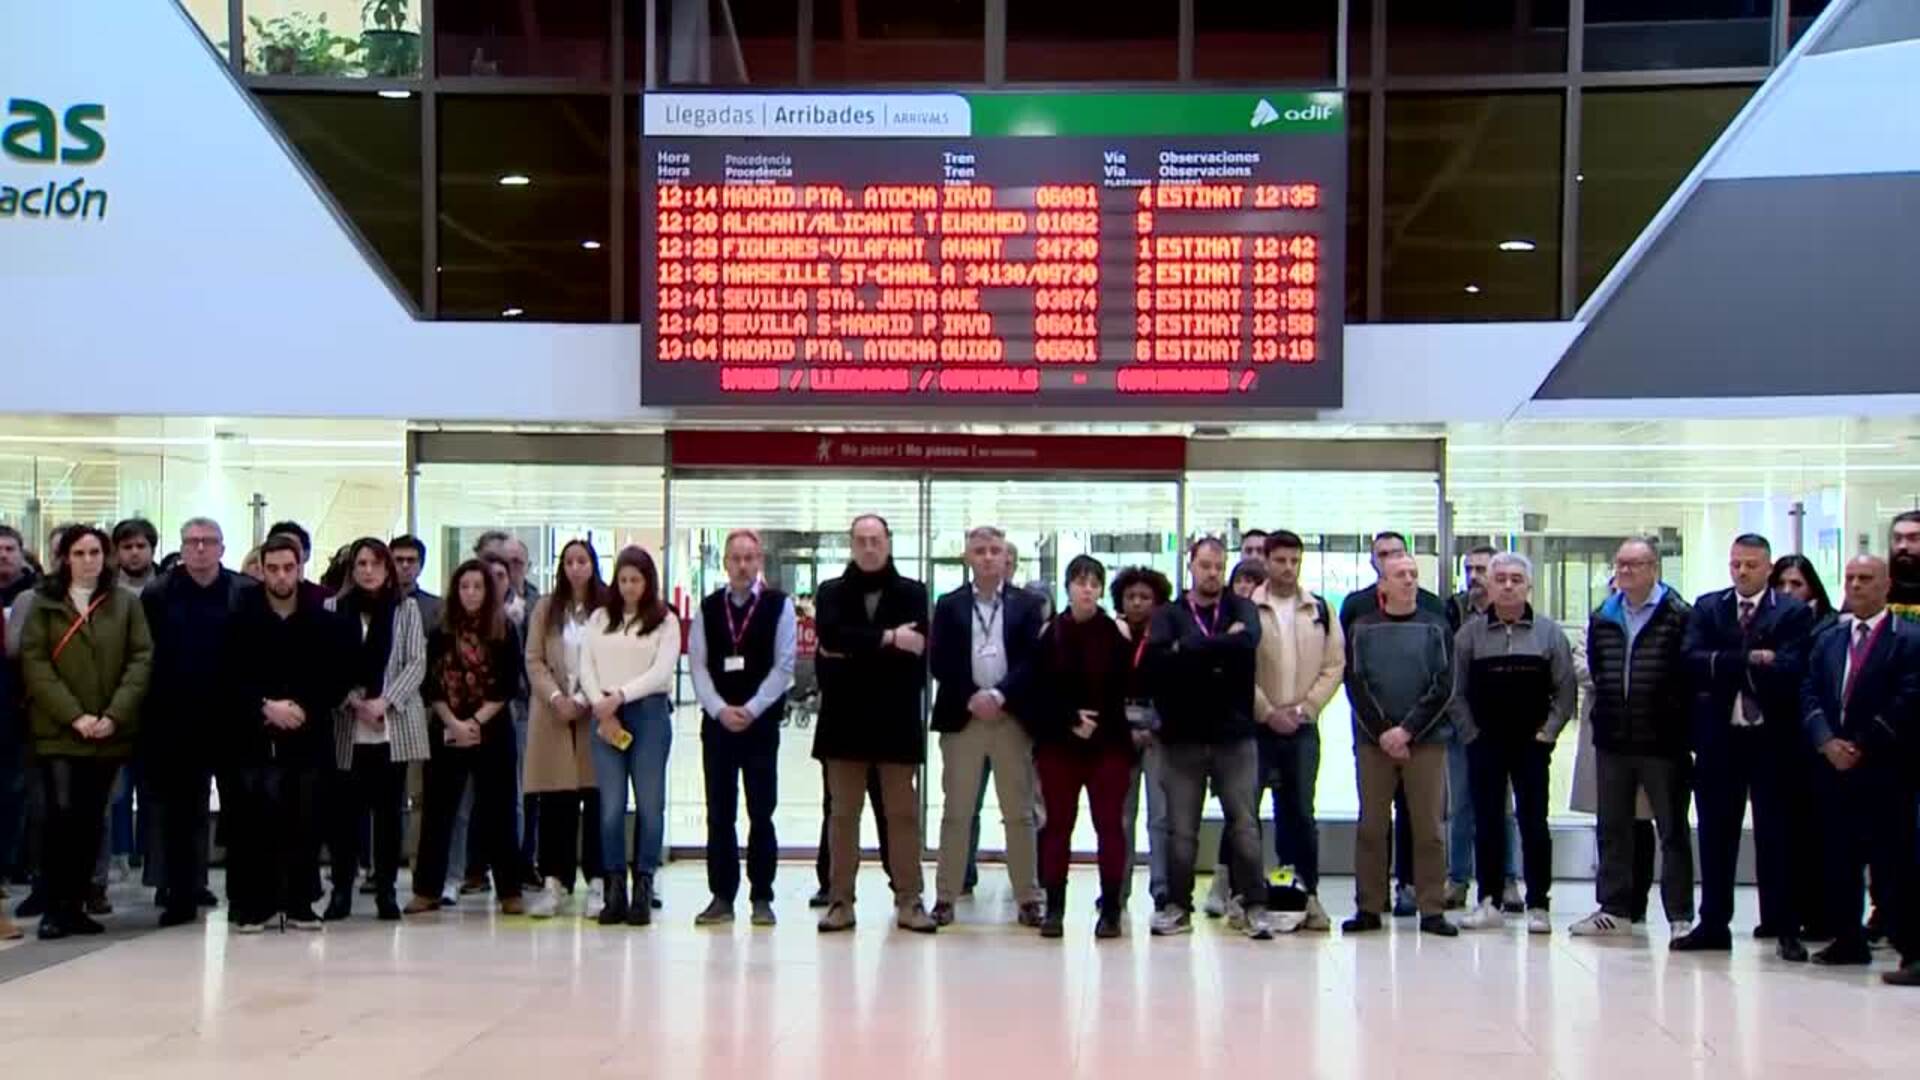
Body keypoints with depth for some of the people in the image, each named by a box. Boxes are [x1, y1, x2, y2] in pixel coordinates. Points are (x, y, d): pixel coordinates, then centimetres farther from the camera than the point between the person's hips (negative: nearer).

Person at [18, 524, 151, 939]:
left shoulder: (126, 603, 9)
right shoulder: (44, 604, 6)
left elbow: (141, 659, 2)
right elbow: (34, 663, -3)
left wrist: (114, 715, -11)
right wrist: (74, 716, -14)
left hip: (110, 732, 2)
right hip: (58, 730, -2)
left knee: (90, 820, 6)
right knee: (62, 813, -13)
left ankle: (74, 904, 14)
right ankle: (54, 906, -5)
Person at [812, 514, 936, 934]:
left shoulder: (912, 593, 5)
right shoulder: (831, 592, 7)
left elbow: (915, 648, -10)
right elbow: (832, 634, -13)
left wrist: (853, 651, -12)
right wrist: (886, 639, -18)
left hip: (896, 718, 0)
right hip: (845, 718, 1)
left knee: (903, 813, 2)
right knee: (842, 812, 4)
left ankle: (908, 901, 7)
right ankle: (840, 900, 9)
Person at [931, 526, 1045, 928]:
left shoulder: (1027, 604, 7)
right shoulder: (949, 605, 8)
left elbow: (1033, 660, -1)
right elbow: (940, 663, 1)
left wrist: (998, 695, -13)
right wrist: (971, 699, -11)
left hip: (1012, 718, 0)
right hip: (961, 717, 0)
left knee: (1019, 813, 3)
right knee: (956, 812, 2)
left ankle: (1028, 899, 8)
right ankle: (946, 897, 7)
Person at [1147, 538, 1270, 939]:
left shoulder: (1240, 609, 8)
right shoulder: (1169, 614, 7)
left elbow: (1249, 639, -15)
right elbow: (1157, 656, -14)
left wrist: (1188, 650, -13)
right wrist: (1222, 647, -14)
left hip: (1234, 736, 0)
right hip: (1183, 738, 0)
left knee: (1245, 825, 0)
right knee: (1180, 829, 5)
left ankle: (1254, 905, 7)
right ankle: (1177, 906, 15)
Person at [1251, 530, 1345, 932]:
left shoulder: (1320, 611, 8)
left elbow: (1334, 666, 6)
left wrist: (1304, 708, -5)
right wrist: (1268, 712, -10)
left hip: (1302, 727, 2)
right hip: (1255, 725, -2)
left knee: (1301, 812, 4)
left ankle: (1307, 894, 10)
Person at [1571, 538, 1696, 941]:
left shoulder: (1679, 617, -10)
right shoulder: (1602, 619, 10)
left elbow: (1691, 672, -11)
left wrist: (1679, 723, -10)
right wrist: (1606, 714, 11)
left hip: (1662, 741, -6)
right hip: (1613, 740, 6)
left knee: (1672, 829, 3)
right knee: (1612, 828, 12)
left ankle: (1680, 915, 8)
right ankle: (1615, 909, 21)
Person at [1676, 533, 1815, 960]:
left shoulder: (1794, 613, 0)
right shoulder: (1707, 608, 8)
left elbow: (1789, 668, -15)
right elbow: (1693, 661, -7)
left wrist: (1724, 665, -17)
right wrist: (1750, 660, -17)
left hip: (1772, 737, -3)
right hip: (1719, 737, 3)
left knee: (1776, 834, 2)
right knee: (1715, 833, 8)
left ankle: (1784, 928, 8)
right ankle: (1713, 924, 16)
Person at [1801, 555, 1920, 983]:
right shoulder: (1828, 640, 15)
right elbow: (1809, 694, 8)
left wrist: (1861, 746, -13)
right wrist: (1827, 742, -8)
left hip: (1885, 769, -6)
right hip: (1833, 767, 6)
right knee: (1839, 859, 10)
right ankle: (1849, 940, 21)